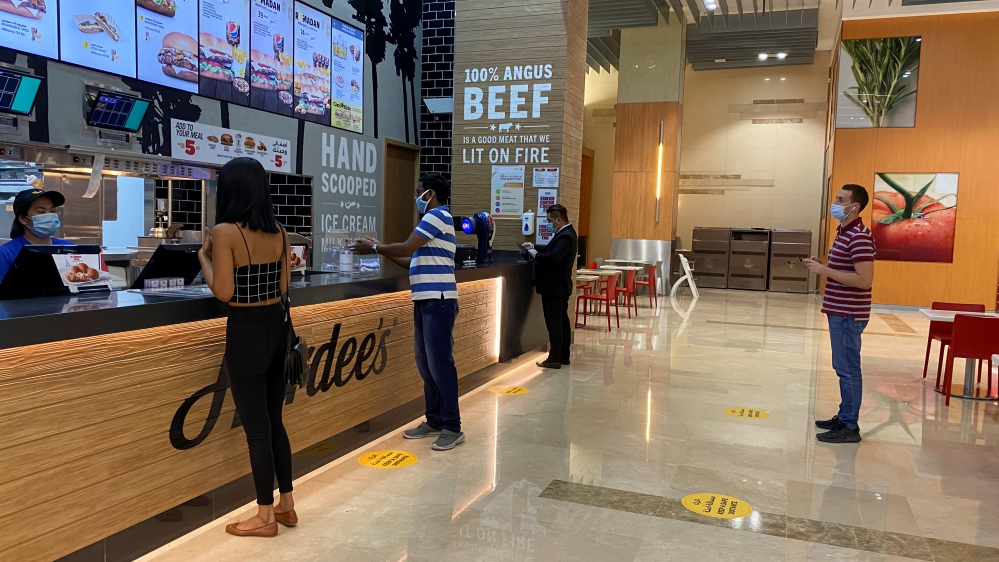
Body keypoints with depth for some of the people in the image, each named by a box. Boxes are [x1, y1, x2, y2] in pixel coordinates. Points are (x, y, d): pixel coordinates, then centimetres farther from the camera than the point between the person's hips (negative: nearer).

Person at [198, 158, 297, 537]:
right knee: (274, 421, 18)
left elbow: (223, 292, -16)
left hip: (246, 333, -6)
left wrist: (204, 257, -1)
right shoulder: (278, 232, 4)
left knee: (256, 427, 5)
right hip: (276, 329, 7)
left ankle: (265, 516, 18)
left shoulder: (225, 232, -14)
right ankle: (286, 504, 29)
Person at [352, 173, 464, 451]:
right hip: (425, 301, 10)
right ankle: (435, 420, 19)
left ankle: (452, 427, -2)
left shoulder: (437, 216, -9)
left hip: (438, 301, -10)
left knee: (440, 363, -8)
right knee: (426, 364, 11)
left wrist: (374, 248, 1)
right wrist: (382, 249, 16)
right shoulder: (433, 218, 22)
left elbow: (406, 249, -13)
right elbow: (416, 261, 20)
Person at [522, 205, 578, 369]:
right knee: (562, 320, 14)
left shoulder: (565, 236, -21)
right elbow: (551, 251, 17)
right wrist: (534, 247, 4)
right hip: (559, 285, 11)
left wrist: (533, 253, -19)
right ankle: (563, 356, 21)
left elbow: (552, 257, -32)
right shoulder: (566, 232, 12)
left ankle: (554, 359, 0)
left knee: (554, 322, -5)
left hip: (554, 286, -11)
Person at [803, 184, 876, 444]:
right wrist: (820, 267, 7)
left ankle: (850, 427, 6)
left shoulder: (859, 237, -19)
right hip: (840, 312, 10)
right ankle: (844, 417, 26)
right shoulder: (844, 232, 13)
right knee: (843, 368, 16)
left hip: (849, 314, -10)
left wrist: (825, 271, -23)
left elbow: (864, 280, -26)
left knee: (848, 369, -3)